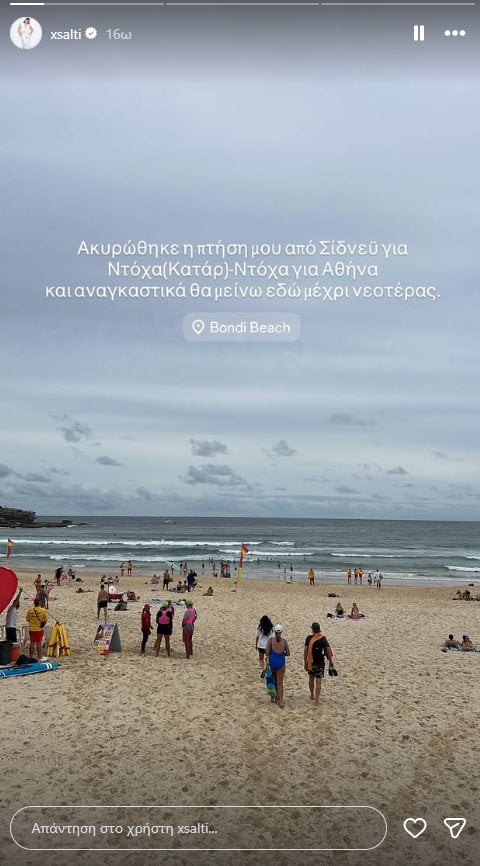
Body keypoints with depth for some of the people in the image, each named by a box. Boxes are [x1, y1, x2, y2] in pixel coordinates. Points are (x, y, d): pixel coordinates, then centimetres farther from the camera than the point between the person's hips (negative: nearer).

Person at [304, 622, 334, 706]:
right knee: (318, 682, 3)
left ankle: (312, 696, 39)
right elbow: (328, 651, -8)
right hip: (320, 663, -1)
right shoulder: (323, 639, -8)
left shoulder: (308, 638, -8)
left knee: (311, 679, 23)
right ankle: (316, 701, 0)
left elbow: (305, 651, -8)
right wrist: (330, 662, 3)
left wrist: (305, 663, -2)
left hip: (310, 662, 1)